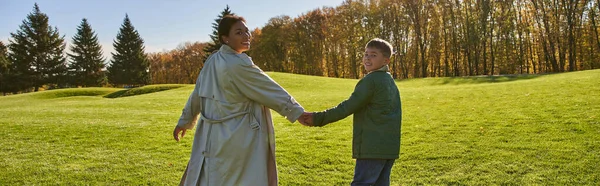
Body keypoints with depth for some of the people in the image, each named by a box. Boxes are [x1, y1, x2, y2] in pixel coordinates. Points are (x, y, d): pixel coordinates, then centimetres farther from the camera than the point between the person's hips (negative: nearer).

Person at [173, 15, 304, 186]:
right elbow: (272, 91, -15)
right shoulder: (239, 65, -20)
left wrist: (185, 121, 28)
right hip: (237, 138, -9)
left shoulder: (212, 61, 5)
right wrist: (298, 112, -6)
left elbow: (197, 94, 16)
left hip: (212, 137, 9)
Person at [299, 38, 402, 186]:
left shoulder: (371, 80, -12)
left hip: (373, 147, -9)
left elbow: (348, 107, -16)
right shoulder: (390, 81, 17)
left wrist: (317, 118, -15)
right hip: (389, 147, 9)